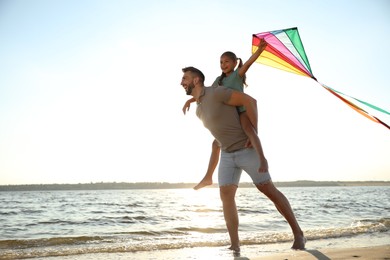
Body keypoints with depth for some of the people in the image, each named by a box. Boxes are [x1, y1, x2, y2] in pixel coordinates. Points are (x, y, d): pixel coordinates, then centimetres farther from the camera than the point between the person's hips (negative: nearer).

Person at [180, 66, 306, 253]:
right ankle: (235, 246, -6)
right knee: (226, 196, -8)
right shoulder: (199, 110, 10)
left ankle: (298, 233, 11)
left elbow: (250, 101, -20)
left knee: (269, 190, -2)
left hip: (247, 150, -7)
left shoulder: (216, 92, -17)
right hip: (227, 154, 7)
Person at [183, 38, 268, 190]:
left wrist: (259, 49, -37)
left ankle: (262, 159, -57)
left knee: (248, 129, -39)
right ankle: (208, 177, 23)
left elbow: (249, 62, -20)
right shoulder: (219, 80, 14)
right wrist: (191, 100, 13)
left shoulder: (238, 73, -3)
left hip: (242, 110, -7)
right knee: (217, 143, 12)